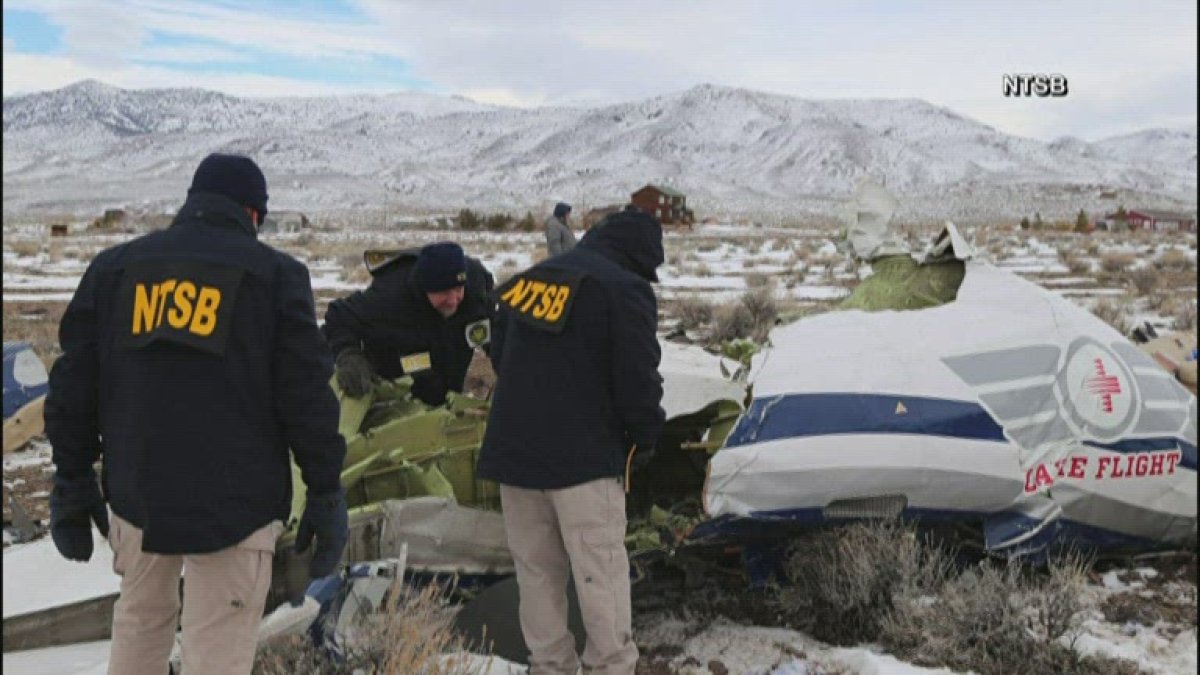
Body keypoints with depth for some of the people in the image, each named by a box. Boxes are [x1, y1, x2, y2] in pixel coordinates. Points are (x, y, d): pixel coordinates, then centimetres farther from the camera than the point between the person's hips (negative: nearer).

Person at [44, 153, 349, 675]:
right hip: (237, 499, -3)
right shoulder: (277, 274, -2)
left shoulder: (113, 267, 8)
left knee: (141, 617, 26)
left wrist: (72, 484, 17)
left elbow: (73, 386, 9)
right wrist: (326, 496, 0)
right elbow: (308, 397, -6)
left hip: (135, 490, 4)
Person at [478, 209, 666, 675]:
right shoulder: (625, 290, -9)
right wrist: (644, 437, 2)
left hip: (512, 446, 7)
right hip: (583, 455, -6)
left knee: (536, 569, 13)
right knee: (600, 570, 2)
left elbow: (500, 354, 20)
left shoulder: (530, 278, 13)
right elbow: (637, 377, -14)